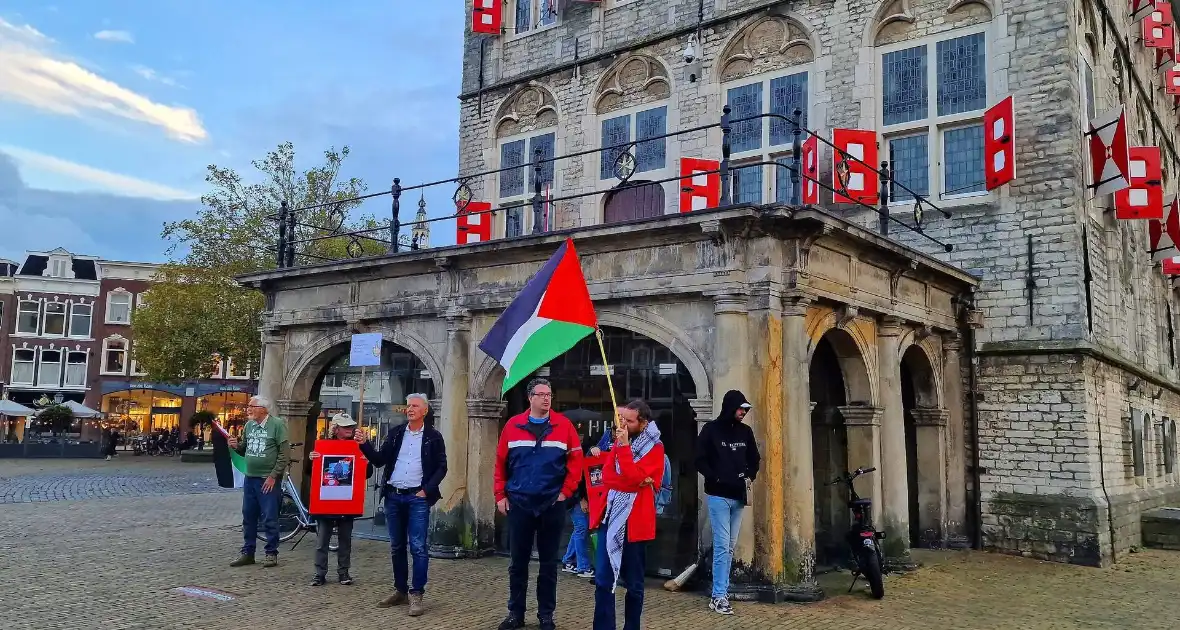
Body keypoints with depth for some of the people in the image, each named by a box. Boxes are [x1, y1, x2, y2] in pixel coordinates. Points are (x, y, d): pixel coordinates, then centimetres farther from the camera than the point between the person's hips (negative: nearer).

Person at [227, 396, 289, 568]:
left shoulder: (277, 424, -10)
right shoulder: (249, 425, 10)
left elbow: (283, 453, -12)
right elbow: (245, 450, 20)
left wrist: (273, 476, -16)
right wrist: (236, 446, -3)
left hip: (268, 479, -7)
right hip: (250, 478, 7)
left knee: (269, 519, -1)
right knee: (248, 517, 12)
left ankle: (272, 553, 9)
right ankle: (247, 553, 22)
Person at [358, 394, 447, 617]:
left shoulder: (433, 436, -1)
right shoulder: (396, 433, 9)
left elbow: (441, 467, -1)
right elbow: (380, 460, 8)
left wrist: (427, 490, -10)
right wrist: (365, 444, -6)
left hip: (418, 498, -4)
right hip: (393, 496, 4)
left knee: (418, 547, -6)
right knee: (396, 547, 11)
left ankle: (416, 594, -1)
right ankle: (400, 591, 22)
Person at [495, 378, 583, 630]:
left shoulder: (564, 425, -2)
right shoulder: (513, 425, 0)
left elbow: (575, 460, -1)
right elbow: (501, 462, 3)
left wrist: (566, 491, -5)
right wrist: (500, 495, 0)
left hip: (552, 504, -1)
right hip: (519, 503, 1)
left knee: (548, 563, 9)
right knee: (518, 562, 9)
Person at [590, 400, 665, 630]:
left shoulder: (654, 448, -6)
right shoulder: (619, 442, 11)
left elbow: (633, 477, -19)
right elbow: (606, 476, -2)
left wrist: (624, 446, -19)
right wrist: (635, 482, -16)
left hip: (634, 522, -4)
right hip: (610, 518, 5)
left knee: (634, 584, 8)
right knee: (603, 581, 2)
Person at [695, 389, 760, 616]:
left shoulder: (745, 431, 9)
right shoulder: (711, 430, -5)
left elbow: (754, 459, 19)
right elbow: (700, 460, -6)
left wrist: (750, 476, 3)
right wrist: (716, 478, -16)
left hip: (738, 497, 6)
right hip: (718, 496, -5)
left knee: (729, 547, 10)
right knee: (722, 546, -9)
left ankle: (720, 593, 17)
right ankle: (719, 596, -5)